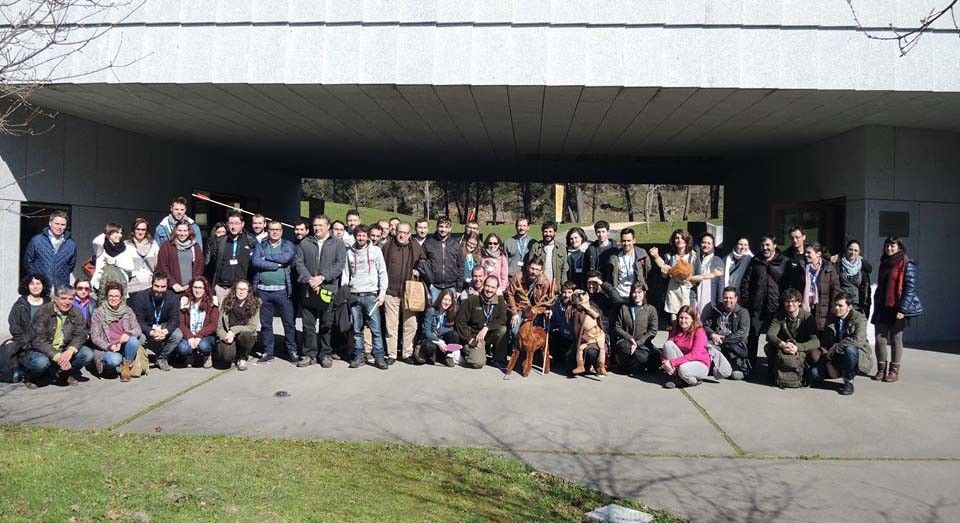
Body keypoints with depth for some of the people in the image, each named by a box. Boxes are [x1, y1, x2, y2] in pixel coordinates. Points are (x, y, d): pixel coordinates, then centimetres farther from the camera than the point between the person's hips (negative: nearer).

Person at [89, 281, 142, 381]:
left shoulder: (127, 311, 7)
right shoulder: (99, 313, -1)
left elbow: (138, 330, 0)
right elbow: (94, 337, -4)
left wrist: (128, 334, -23)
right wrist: (108, 346, -20)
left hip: (124, 347, 3)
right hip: (106, 350, -2)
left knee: (133, 340, -30)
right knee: (114, 360, -35)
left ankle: (126, 366, -7)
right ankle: (118, 366, 3)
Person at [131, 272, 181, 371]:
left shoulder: (173, 298, -12)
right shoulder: (141, 298, -18)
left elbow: (174, 320, -16)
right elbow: (138, 321, -22)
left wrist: (166, 331, -38)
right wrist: (151, 333, -40)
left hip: (164, 327, 2)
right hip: (146, 329, -2)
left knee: (177, 335, -25)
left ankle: (162, 358, -1)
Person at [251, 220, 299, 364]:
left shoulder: (288, 245, 7)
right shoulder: (260, 246, 12)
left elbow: (286, 257, -14)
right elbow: (255, 262, -6)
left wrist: (267, 257, -6)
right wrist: (277, 265, -9)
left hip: (282, 290, -2)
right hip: (263, 291, 2)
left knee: (289, 322, 0)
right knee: (265, 323, 8)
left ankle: (292, 351, 10)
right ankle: (267, 353, 16)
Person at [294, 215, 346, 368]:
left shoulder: (338, 245, 6)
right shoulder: (305, 244, 12)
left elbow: (340, 264, -4)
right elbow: (299, 263, 4)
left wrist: (322, 277, -14)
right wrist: (309, 279, -11)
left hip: (328, 290, -2)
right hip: (308, 290, 2)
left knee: (327, 325, 3)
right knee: (308, 324, 4)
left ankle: (326, 354, 13)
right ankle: (309, 354, 13)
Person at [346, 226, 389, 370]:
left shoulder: (375, 250, 3)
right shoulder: (349, 252, 10)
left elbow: (382, 272, 2)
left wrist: (382, 292, -5)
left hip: (371, 295, -2)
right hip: (354, 295, 3)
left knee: (376, 328, -5)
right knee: (357, 329, 6)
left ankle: (379, 357, 0)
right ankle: (358, 357, 13)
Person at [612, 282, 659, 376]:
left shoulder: (651, 309, 6)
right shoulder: (624, 308, 10)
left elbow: (653, 331, 0)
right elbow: (617, 327, 6)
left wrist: (638, 343, -12)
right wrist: (630, 338, -10)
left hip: (643, 344, 0)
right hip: (626, 341, 0)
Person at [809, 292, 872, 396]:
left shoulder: (859, 319, -12)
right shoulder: (832, 319, 4)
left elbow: (858, 340, -30)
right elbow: (825, 344, 2)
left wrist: (835, 347, -25)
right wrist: (829, 363, -11)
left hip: (859, 357, -5)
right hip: (836, 359, 5)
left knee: (850, 350, -39)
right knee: (813, 372, -16)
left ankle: (848, 381, -15)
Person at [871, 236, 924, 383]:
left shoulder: (907, 264, -7)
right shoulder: (884, 263, 13)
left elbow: (910, 287, -13)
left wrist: (902, 309, -18)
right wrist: (876, 306, 17)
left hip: (896, 309, -6)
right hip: (882, 307, 6)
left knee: (895, 340, 3)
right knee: (880, 339, 4)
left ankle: (894, 371, 11)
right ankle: (881, 369, 13)